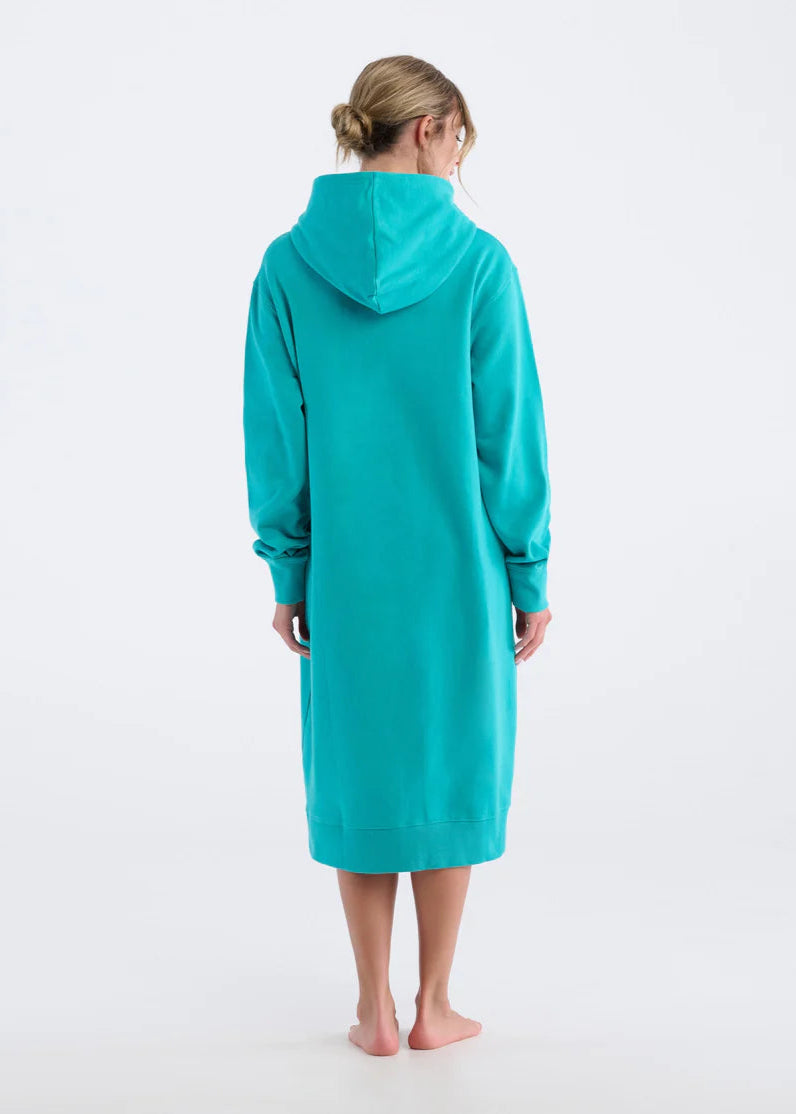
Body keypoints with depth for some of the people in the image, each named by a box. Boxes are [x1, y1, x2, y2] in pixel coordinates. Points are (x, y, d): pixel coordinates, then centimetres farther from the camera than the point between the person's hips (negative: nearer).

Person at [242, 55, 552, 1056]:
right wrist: (528, 575, 2)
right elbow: (509, 431, -7)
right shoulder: (478, 261, -9)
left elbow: (274, 437, -1)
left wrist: (287, 571, 7)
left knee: (357, 769, 13)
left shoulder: (287, 265, -3)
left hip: (344, 569, 2)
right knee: (450, 768, 12)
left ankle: (376, 1011, 21)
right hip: (457, 564, -2)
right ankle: (432, 1007, 22)